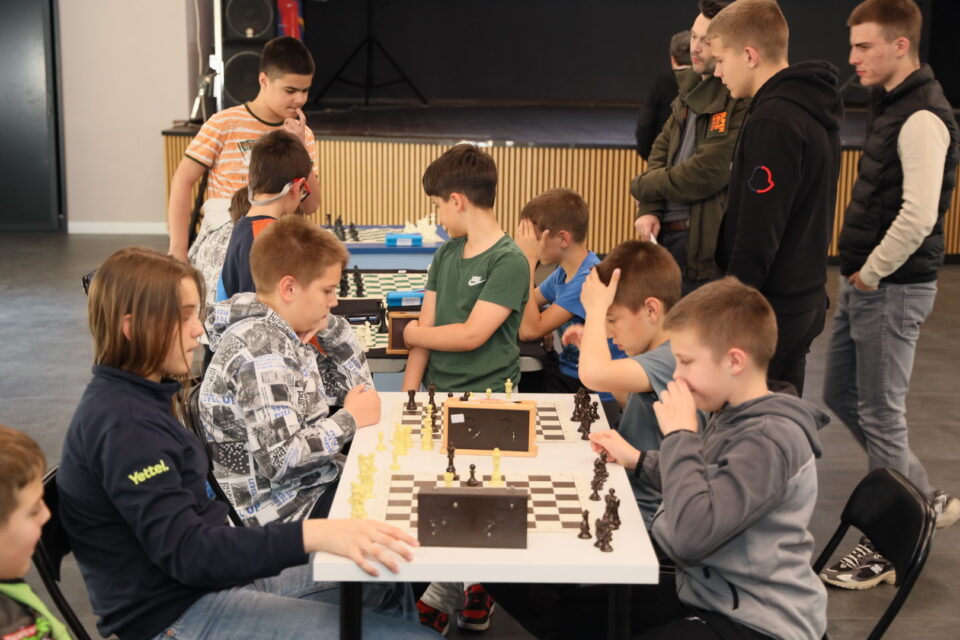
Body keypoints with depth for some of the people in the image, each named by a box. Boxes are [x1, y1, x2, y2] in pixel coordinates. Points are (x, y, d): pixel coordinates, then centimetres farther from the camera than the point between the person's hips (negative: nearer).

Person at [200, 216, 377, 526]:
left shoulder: (279, 333, 6)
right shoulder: (261, 350, -23)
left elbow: (354, 387, 17)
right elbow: (280, 459, -30)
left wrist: (330, 326, 3)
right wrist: (350, 419, -17)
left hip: (317, 483, 9)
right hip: (295, 509, -9)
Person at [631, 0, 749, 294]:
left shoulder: (744, 100, -17)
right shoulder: (691, 88, 13)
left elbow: (707, 173, -22)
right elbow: (661, 150, 13)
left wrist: (642, 187, -6)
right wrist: (649, 209, -5)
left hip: (706, 241, -9)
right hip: (666, 233, 9)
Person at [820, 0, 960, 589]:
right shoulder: (891, 105, 13)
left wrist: (871, 273, -15)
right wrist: (859, 274, 11)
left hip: (893, 290, -10)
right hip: (864, 283, 10)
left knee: (879, 415, 0)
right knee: (842, 395, 18)